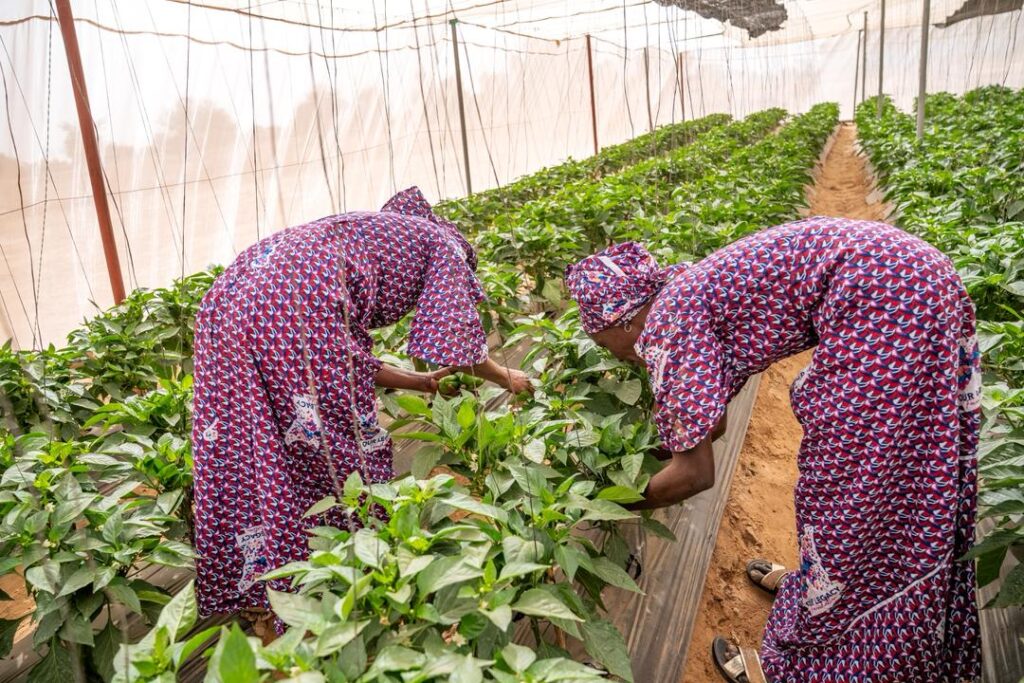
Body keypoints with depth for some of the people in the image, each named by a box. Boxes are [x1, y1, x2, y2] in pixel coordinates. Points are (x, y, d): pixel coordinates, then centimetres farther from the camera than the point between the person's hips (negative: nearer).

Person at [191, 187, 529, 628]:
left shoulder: (374, 237, 38)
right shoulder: (444, 242, 18)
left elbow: (351, 361, 35)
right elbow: (454, 340, 7)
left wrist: (422, 382, 41)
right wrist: (505, 377, 26)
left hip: (229, 298, 9)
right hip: (297, 308, -9)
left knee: (244, 460, 10)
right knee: (341, 452, 3)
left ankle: (256, 604, 19)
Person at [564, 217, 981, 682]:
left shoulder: (665, 325, -9)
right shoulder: (680, 296, 17)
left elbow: (696, 473, -8)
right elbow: (710, 419, 30)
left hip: (882, 303, -10)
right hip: (912, 278, 10)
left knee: (849, 488, 2)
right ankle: (814, 580, 44)